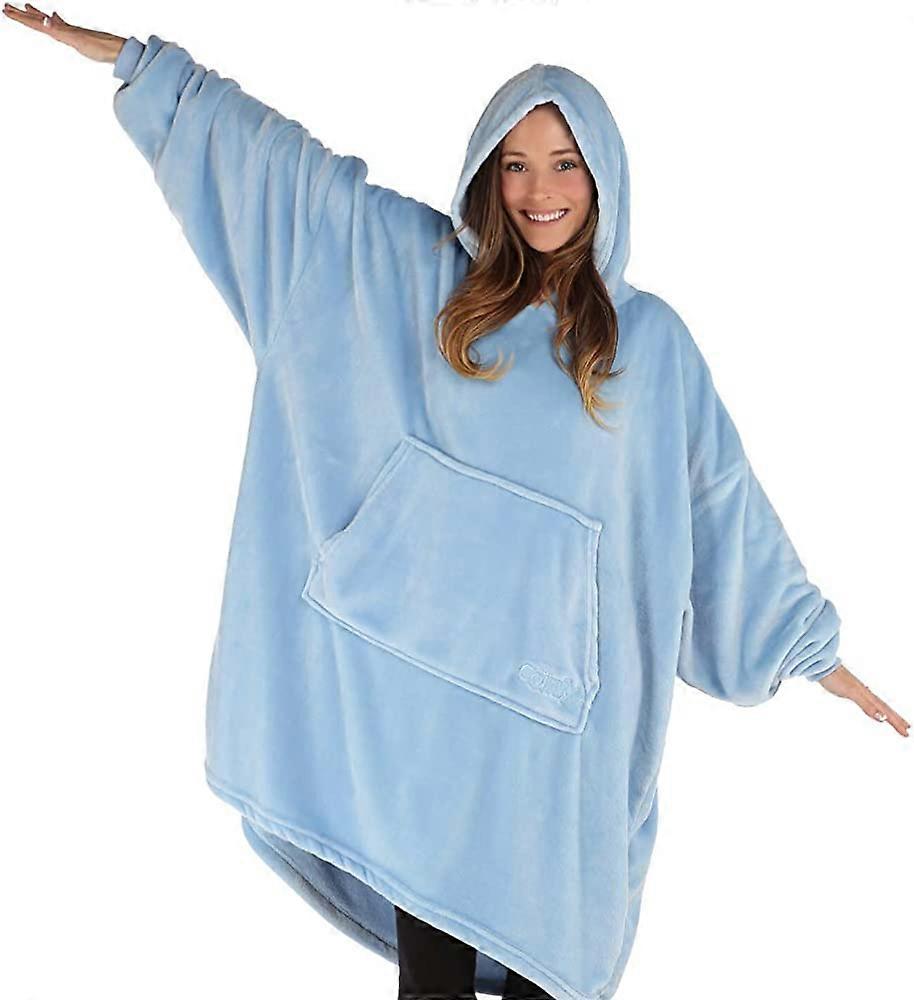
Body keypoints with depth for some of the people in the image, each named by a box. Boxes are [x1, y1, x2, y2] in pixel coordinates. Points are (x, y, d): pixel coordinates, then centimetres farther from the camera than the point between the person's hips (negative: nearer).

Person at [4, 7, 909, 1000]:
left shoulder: (648, 337, 6)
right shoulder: (417, 267, 6)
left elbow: (727, 499, 9)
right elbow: (278, 155, 8)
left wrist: (815, 648, 11)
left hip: (553, 681, 0)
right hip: (421, 658, 0)